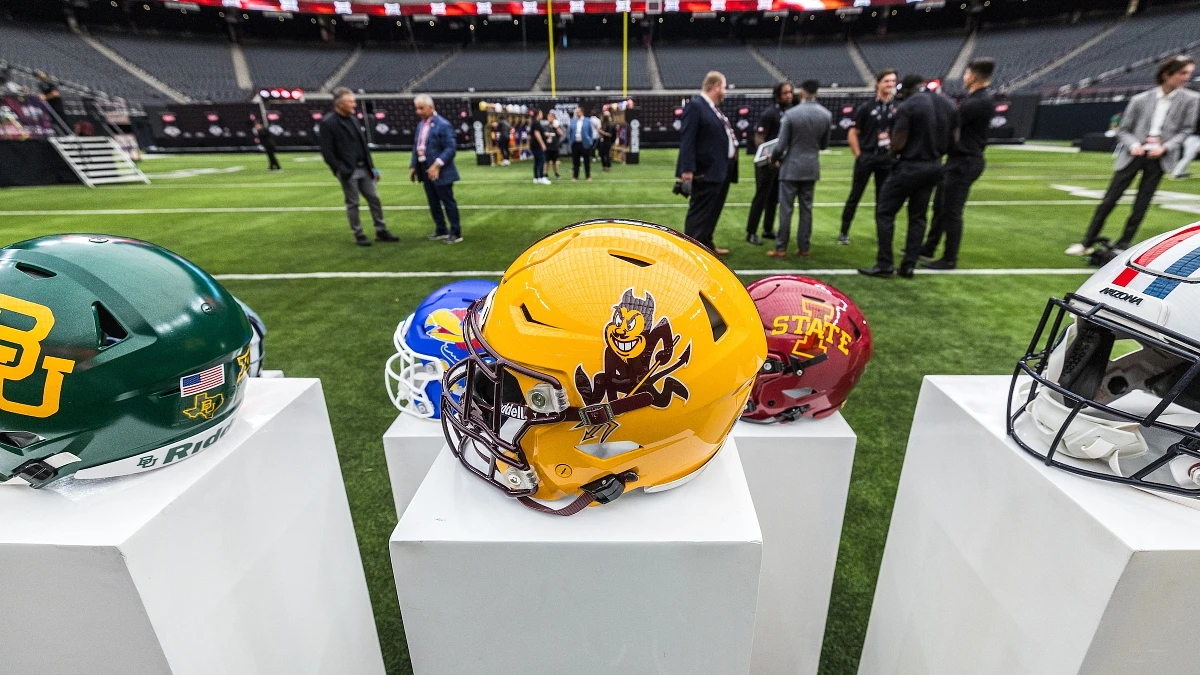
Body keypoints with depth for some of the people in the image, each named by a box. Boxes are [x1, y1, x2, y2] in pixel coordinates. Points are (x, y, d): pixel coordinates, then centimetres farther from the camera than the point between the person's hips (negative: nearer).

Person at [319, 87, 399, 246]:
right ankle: (358, 235, 12)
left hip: (364, 169, 7)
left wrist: (371, 166, 13)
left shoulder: (353, 119, 12)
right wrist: (339, 170, -17)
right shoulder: (328, 123, -10)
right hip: (348, 171, -7)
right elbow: (327, 151, -13)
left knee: (374, 199, 7)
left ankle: (381, 231, 16)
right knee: (353, 204, 2)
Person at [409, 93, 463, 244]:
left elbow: (451, 148, -19)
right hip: (425, 171, 8)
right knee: (433, 203, 14)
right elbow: (416, 147, 18)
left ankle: (456, 233, 8)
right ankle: (441, 230, 25)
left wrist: (437, 165, -26)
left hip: (440, 172, -8)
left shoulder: (443, 125, -13)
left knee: (448, 202, -1)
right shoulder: (420, 125, 13)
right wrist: (413, 166, 10)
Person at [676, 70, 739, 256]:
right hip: (707, 170, -10)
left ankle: (706, 244, 27)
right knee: (699, 212, -6)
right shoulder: (695, 106, -12)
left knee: (713, 211, 16)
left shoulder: (715, 108, 17)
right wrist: (687, 169, -26)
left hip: (722, 169, 10)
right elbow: (687, 139, -19)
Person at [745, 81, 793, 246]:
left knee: (774, 197, 13)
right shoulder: (769, 113, -12)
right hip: (767, 162, -7)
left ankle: (768, 229, 23)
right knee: (761, 197, -4)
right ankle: (751, 233, 2)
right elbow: (758, 139, -17)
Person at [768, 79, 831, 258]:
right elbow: (824, 144, 9)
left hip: (791, 167, -4)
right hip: (812, 168, 4)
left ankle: (781, 248, 3)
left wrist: (773, 158, 9)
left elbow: (781, 145, -10)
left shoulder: (790, 114, -12)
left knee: (785, 208, 1)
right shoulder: (826, 115, 1)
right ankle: (803, 248, 14)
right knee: (806, 208, 9)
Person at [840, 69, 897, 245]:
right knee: (855, 195, 1)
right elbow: (852, 134, -1)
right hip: (866, 157, -3)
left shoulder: (897, 108, 8)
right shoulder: (866, 107, -2)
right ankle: (844, 232, 9)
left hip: (887, 158, 3)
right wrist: (858, 155, -5)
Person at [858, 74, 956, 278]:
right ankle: (908, 266, 14)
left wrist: (893, 149, 5)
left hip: (909, 167, -7)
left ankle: (885, 265, 1)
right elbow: (952, 139, 10)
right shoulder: (948, 104, 8)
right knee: (918, 217, 12)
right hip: (934, 167, 7)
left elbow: (898, 144, -17)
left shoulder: (907, 107, -14)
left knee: (884, 212, 2)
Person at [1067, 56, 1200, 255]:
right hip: (1134, 154, -1)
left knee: (1141, 205, 2)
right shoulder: (1140, 100, -1)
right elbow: (1123, 131, 5)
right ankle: (1087, 243, 5)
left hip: (1159, 158, 1)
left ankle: (1121, 246, 11)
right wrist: (1133, 145, -13)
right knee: (1109, 200, -2)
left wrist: (1165, 148, -11)